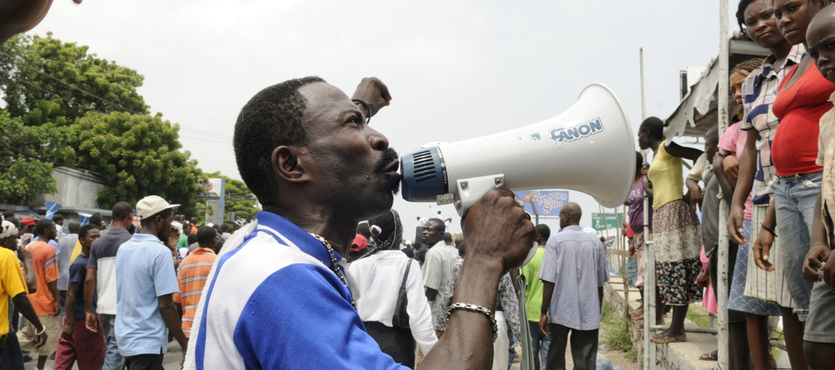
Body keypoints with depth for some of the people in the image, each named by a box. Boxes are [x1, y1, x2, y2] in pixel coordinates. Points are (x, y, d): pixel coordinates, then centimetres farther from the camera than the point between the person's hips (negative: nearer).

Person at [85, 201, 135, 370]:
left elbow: (89, 279, 4)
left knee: (113, 349, 18)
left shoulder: (98, 243, 9)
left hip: (103, 307, 6)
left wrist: (89, 311, 8)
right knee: (115, 352, -5)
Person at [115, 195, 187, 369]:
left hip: (125, 336, 8)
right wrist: (185, 344, -13)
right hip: (147, 343, -8)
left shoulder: (123, 248, 8)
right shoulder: (160, 252, -17)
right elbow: (165, 305, -19)